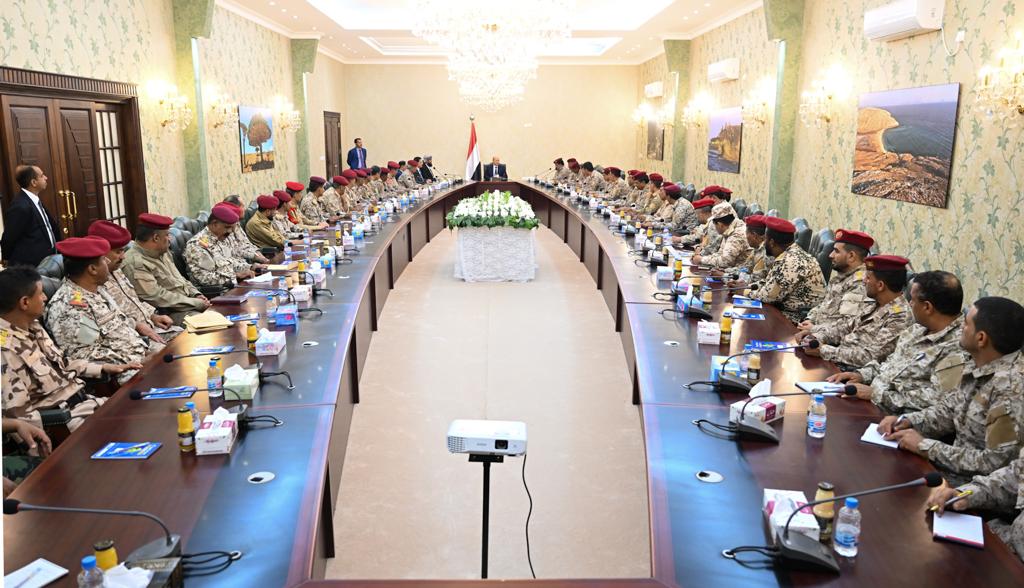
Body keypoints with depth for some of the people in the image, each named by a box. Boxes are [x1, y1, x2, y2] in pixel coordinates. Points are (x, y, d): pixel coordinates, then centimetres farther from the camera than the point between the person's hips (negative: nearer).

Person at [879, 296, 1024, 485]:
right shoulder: (977, 366, 1)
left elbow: (996, 464, -27)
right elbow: (948, 410, 14)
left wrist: (925, 447, -19)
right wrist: (907, 421, -3)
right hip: (957, 465, 8)